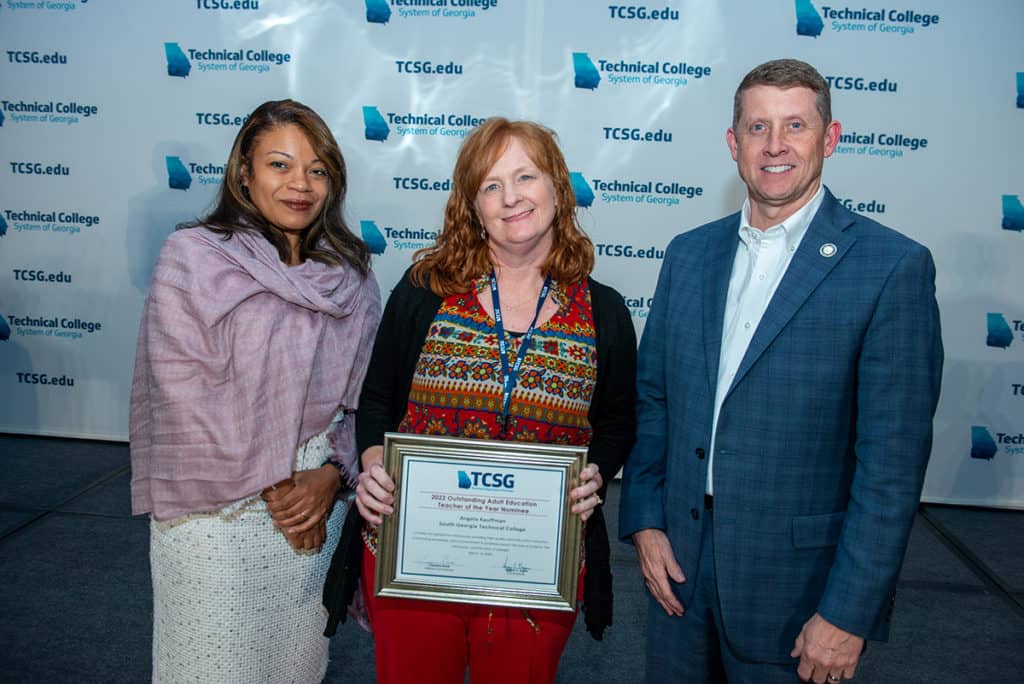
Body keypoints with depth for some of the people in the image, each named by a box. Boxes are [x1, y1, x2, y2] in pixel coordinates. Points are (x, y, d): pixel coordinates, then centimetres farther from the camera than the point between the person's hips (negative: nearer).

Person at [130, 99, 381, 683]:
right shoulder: (192, 258, -9)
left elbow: (365, 388, 5)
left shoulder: (351, 271, 4)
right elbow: (184, 395, -13)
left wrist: (333, 473, -9)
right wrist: (271, 484, -11)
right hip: (216, 511, -3)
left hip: (319, 502, 4)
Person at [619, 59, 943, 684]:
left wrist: (849, 613, -13)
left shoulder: (894, 266, -11)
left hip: (794, 582, -4)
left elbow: (893, 459, -13)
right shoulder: (689, 254, 5)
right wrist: (644, 520, 1)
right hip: (679, 563, 4)